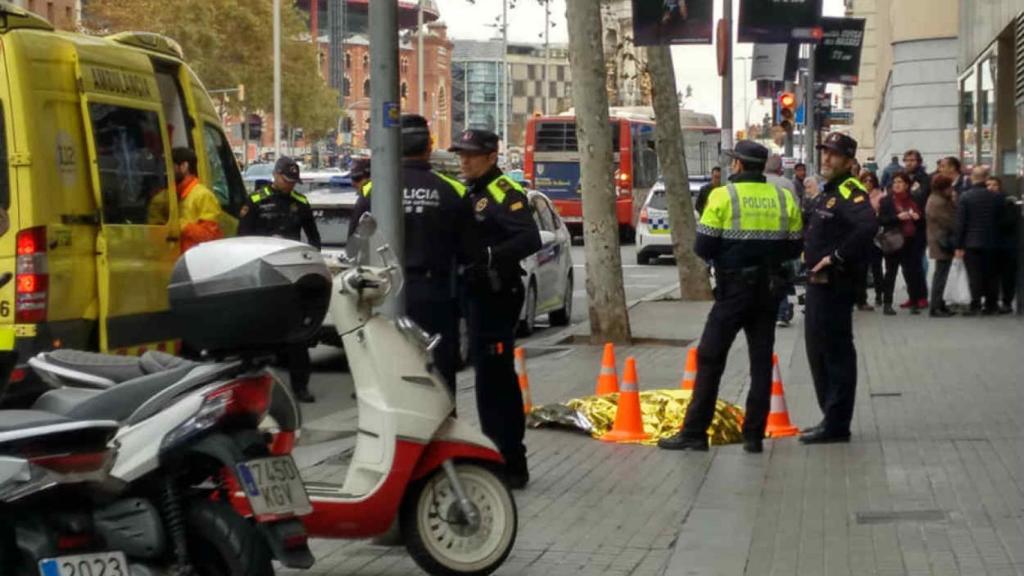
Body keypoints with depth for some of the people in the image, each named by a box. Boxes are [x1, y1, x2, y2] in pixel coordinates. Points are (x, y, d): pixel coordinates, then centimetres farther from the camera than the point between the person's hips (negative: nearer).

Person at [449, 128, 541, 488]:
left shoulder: (504, 193, -13)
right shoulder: (471, 192, 17)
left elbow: (530, 239, -26)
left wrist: (490, 257, -33)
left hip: (497, 295, -10)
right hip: (479, 295, 10)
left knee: (494, 380, -11)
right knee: (496, 378, 17)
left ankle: (511, 464, -9)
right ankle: (499, 455, 26)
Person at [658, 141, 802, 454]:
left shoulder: (723, 196, -8)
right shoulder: (785, 199, 4)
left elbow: (703, 247, -9)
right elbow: (794, 248, 7)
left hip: (734, 288, -4)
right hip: (770, 289, 4)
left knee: (710, 358, 2)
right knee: (761, 362, 8)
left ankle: (694, 432, 2)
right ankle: (754, 436, 8)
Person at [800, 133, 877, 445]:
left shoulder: (850, 192, -15)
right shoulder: (827, 193, 16)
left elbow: (868, 225, -33)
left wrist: (837, 258, -26)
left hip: (835, 285, -10)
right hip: (818, 282, 10)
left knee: (836, 352, -5)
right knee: (818, 351, 16)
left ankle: (837, 425, -1)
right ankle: (831, 418, 25)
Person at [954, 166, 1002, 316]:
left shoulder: (965, 197, -10)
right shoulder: (995, 197, -1)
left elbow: (960, 223, -10)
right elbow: (999, 219, 7)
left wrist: (959, 246, -6)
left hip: (971, 243, -3)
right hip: (990, 243, 3)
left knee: (974, 275, -2)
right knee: (990, 274, 11)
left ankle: (975, 306, -7)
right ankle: (991, 305, 15)